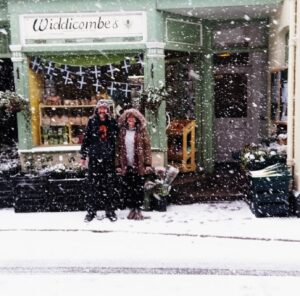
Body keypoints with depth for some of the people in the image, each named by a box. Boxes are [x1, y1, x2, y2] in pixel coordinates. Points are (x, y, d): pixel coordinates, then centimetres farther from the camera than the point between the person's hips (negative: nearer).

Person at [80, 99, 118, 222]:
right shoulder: (92, 122, 4)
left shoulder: (113, 122, 5)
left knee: (109, 185, 5)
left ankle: (110, 211, 15)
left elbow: (117, 140, 7)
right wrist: (83, 156, 2)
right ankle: (91, 211, 12)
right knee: (94, 185, 2)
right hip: (94, 158, 0)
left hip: (109, 158, 1)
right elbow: (86, 139, 5)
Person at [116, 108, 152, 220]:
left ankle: (138, 209, 14)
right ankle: (132, 209, 19)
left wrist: (148, 164, -8)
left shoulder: (142, 131, 1)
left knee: (138, 188, 3)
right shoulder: (122, 131, 6)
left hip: (139, 165, -2)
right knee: (128, 188, 7)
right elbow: (118, 148, 6)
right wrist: (118, 165, 1)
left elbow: (147, 148, -2)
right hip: (126, 166, 2)